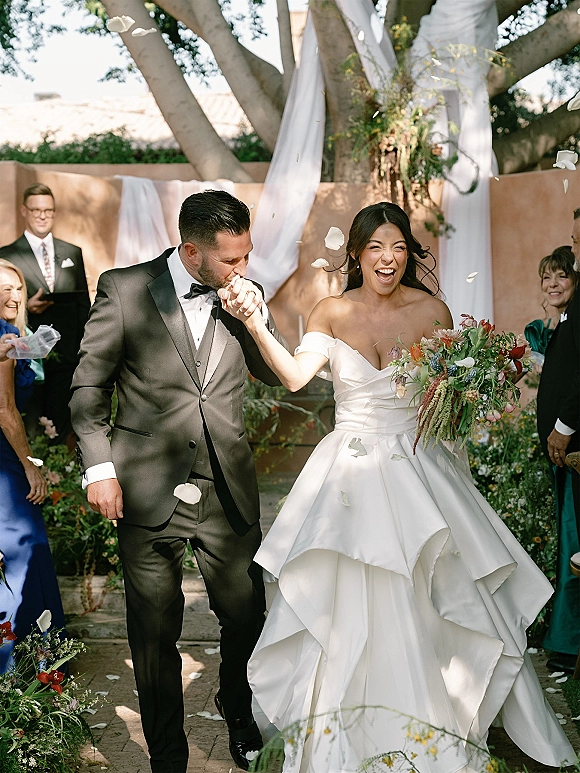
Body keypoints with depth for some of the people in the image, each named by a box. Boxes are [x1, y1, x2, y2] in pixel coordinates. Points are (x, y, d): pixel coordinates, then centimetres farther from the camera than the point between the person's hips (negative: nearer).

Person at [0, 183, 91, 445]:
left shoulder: (73, 253, 12)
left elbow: (83, 305, 13)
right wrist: (26, 307, -16)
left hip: (66, 355, 3)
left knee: (61, 428, 7)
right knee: (28, 431, 2)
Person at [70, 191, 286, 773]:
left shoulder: (244, 295, 2)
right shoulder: (124, 289, -7)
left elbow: (278, 373, 8)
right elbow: (89, 386, -1)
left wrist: (255, 317, -8)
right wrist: (99, 468, -7)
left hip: (228, 493, 3)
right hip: (148, 493, -2)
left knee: (246, 616, 11)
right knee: (154, 635, 9)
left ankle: (238, 713, 42)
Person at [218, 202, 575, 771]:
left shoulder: (432, 311, -1)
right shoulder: (332, 313, 0)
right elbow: (295, 375, -17)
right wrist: (253, 323, -30)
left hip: (417, 466, 0)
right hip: (350, 469, 1)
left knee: (420, 607, 2)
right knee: (345, 607, 3)